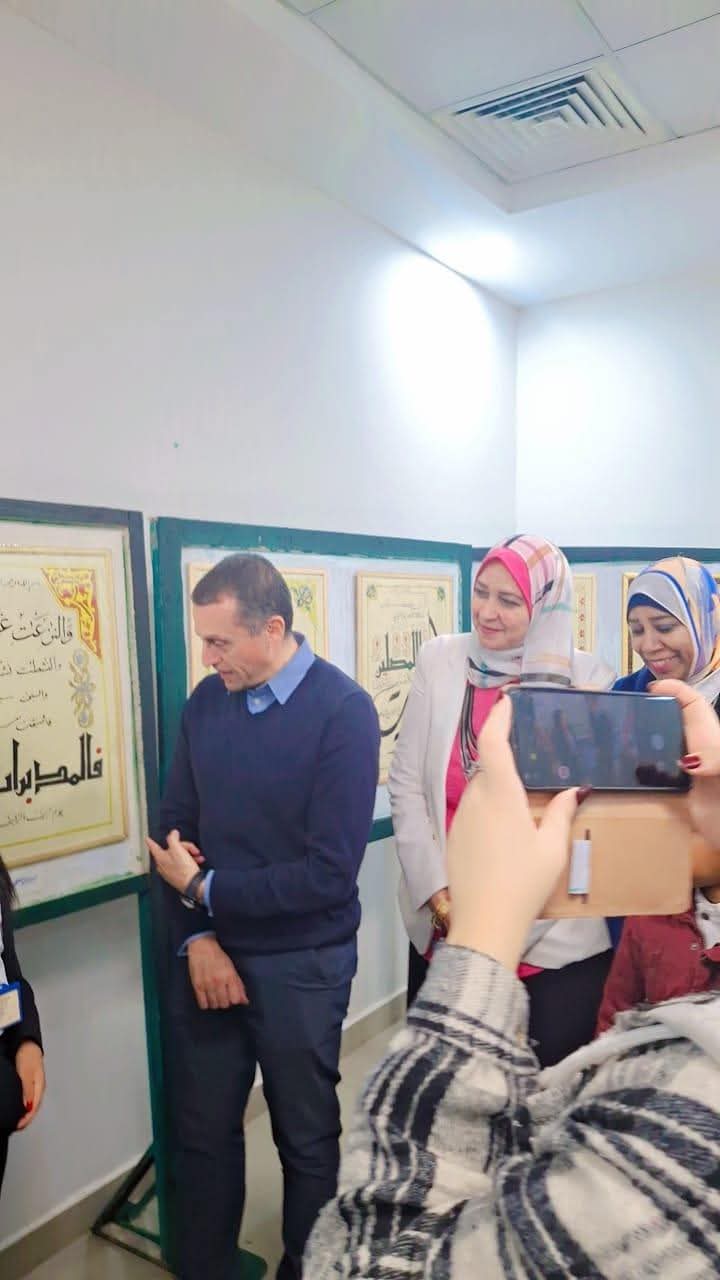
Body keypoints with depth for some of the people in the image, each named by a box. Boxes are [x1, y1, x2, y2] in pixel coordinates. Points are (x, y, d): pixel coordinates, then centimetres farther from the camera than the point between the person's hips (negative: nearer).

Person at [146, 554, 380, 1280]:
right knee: (201, 1132, 17)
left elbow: (330, 872, -19)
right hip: (207, 953, 4)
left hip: (299, 964, -4)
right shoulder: (206, 701, -1)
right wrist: (196, 938, -9)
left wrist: (204, 891, -12)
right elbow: (175, 829, 4)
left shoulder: (342, 711, -17)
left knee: (306, 1139, 15)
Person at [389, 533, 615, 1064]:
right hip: (445, 925, 2)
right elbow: (407, 785, -1)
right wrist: (436, 892, -7)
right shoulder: (441, 662, -3)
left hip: (555, 936, -2)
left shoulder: (590, 680, -7)